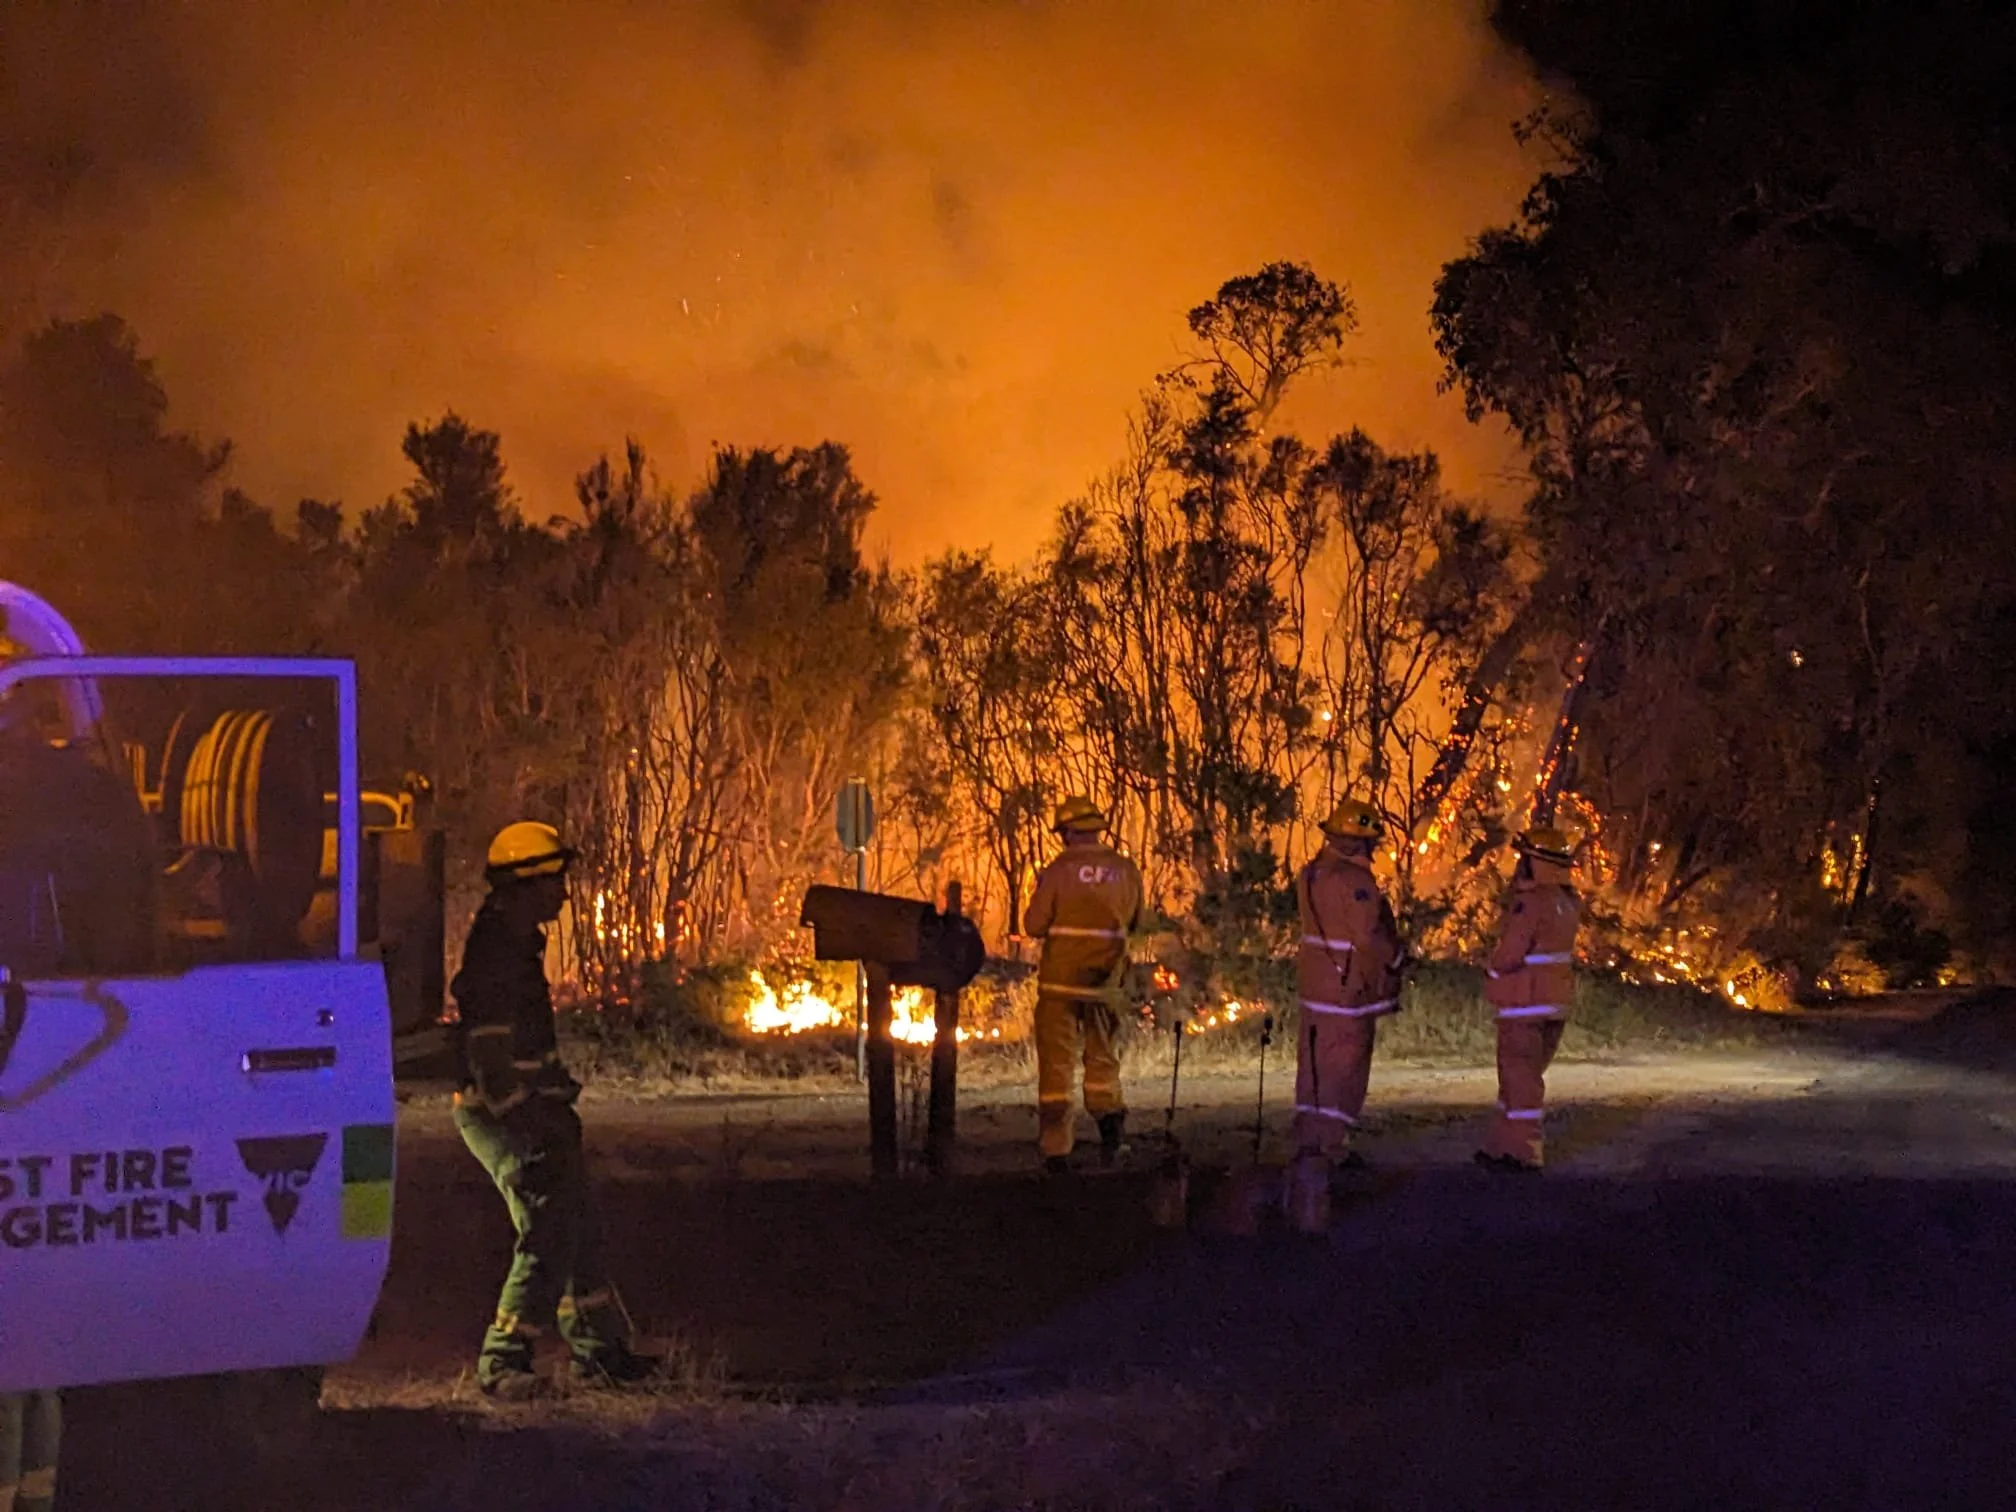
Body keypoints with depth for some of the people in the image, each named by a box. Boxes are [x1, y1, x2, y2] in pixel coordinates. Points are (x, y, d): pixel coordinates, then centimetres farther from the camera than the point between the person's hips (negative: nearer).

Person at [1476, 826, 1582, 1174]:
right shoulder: (1566, 902, 9)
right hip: (1555, 1002, 9)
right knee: (1522, 1075, 15)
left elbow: (1509, 955, -18)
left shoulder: (1530, 903, -18)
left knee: (1520, 1076, -2)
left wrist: (1493, 978, 4)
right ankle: (1503, 1145, 20)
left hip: (1525, 1003, -8)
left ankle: (1523, 1152, -1)